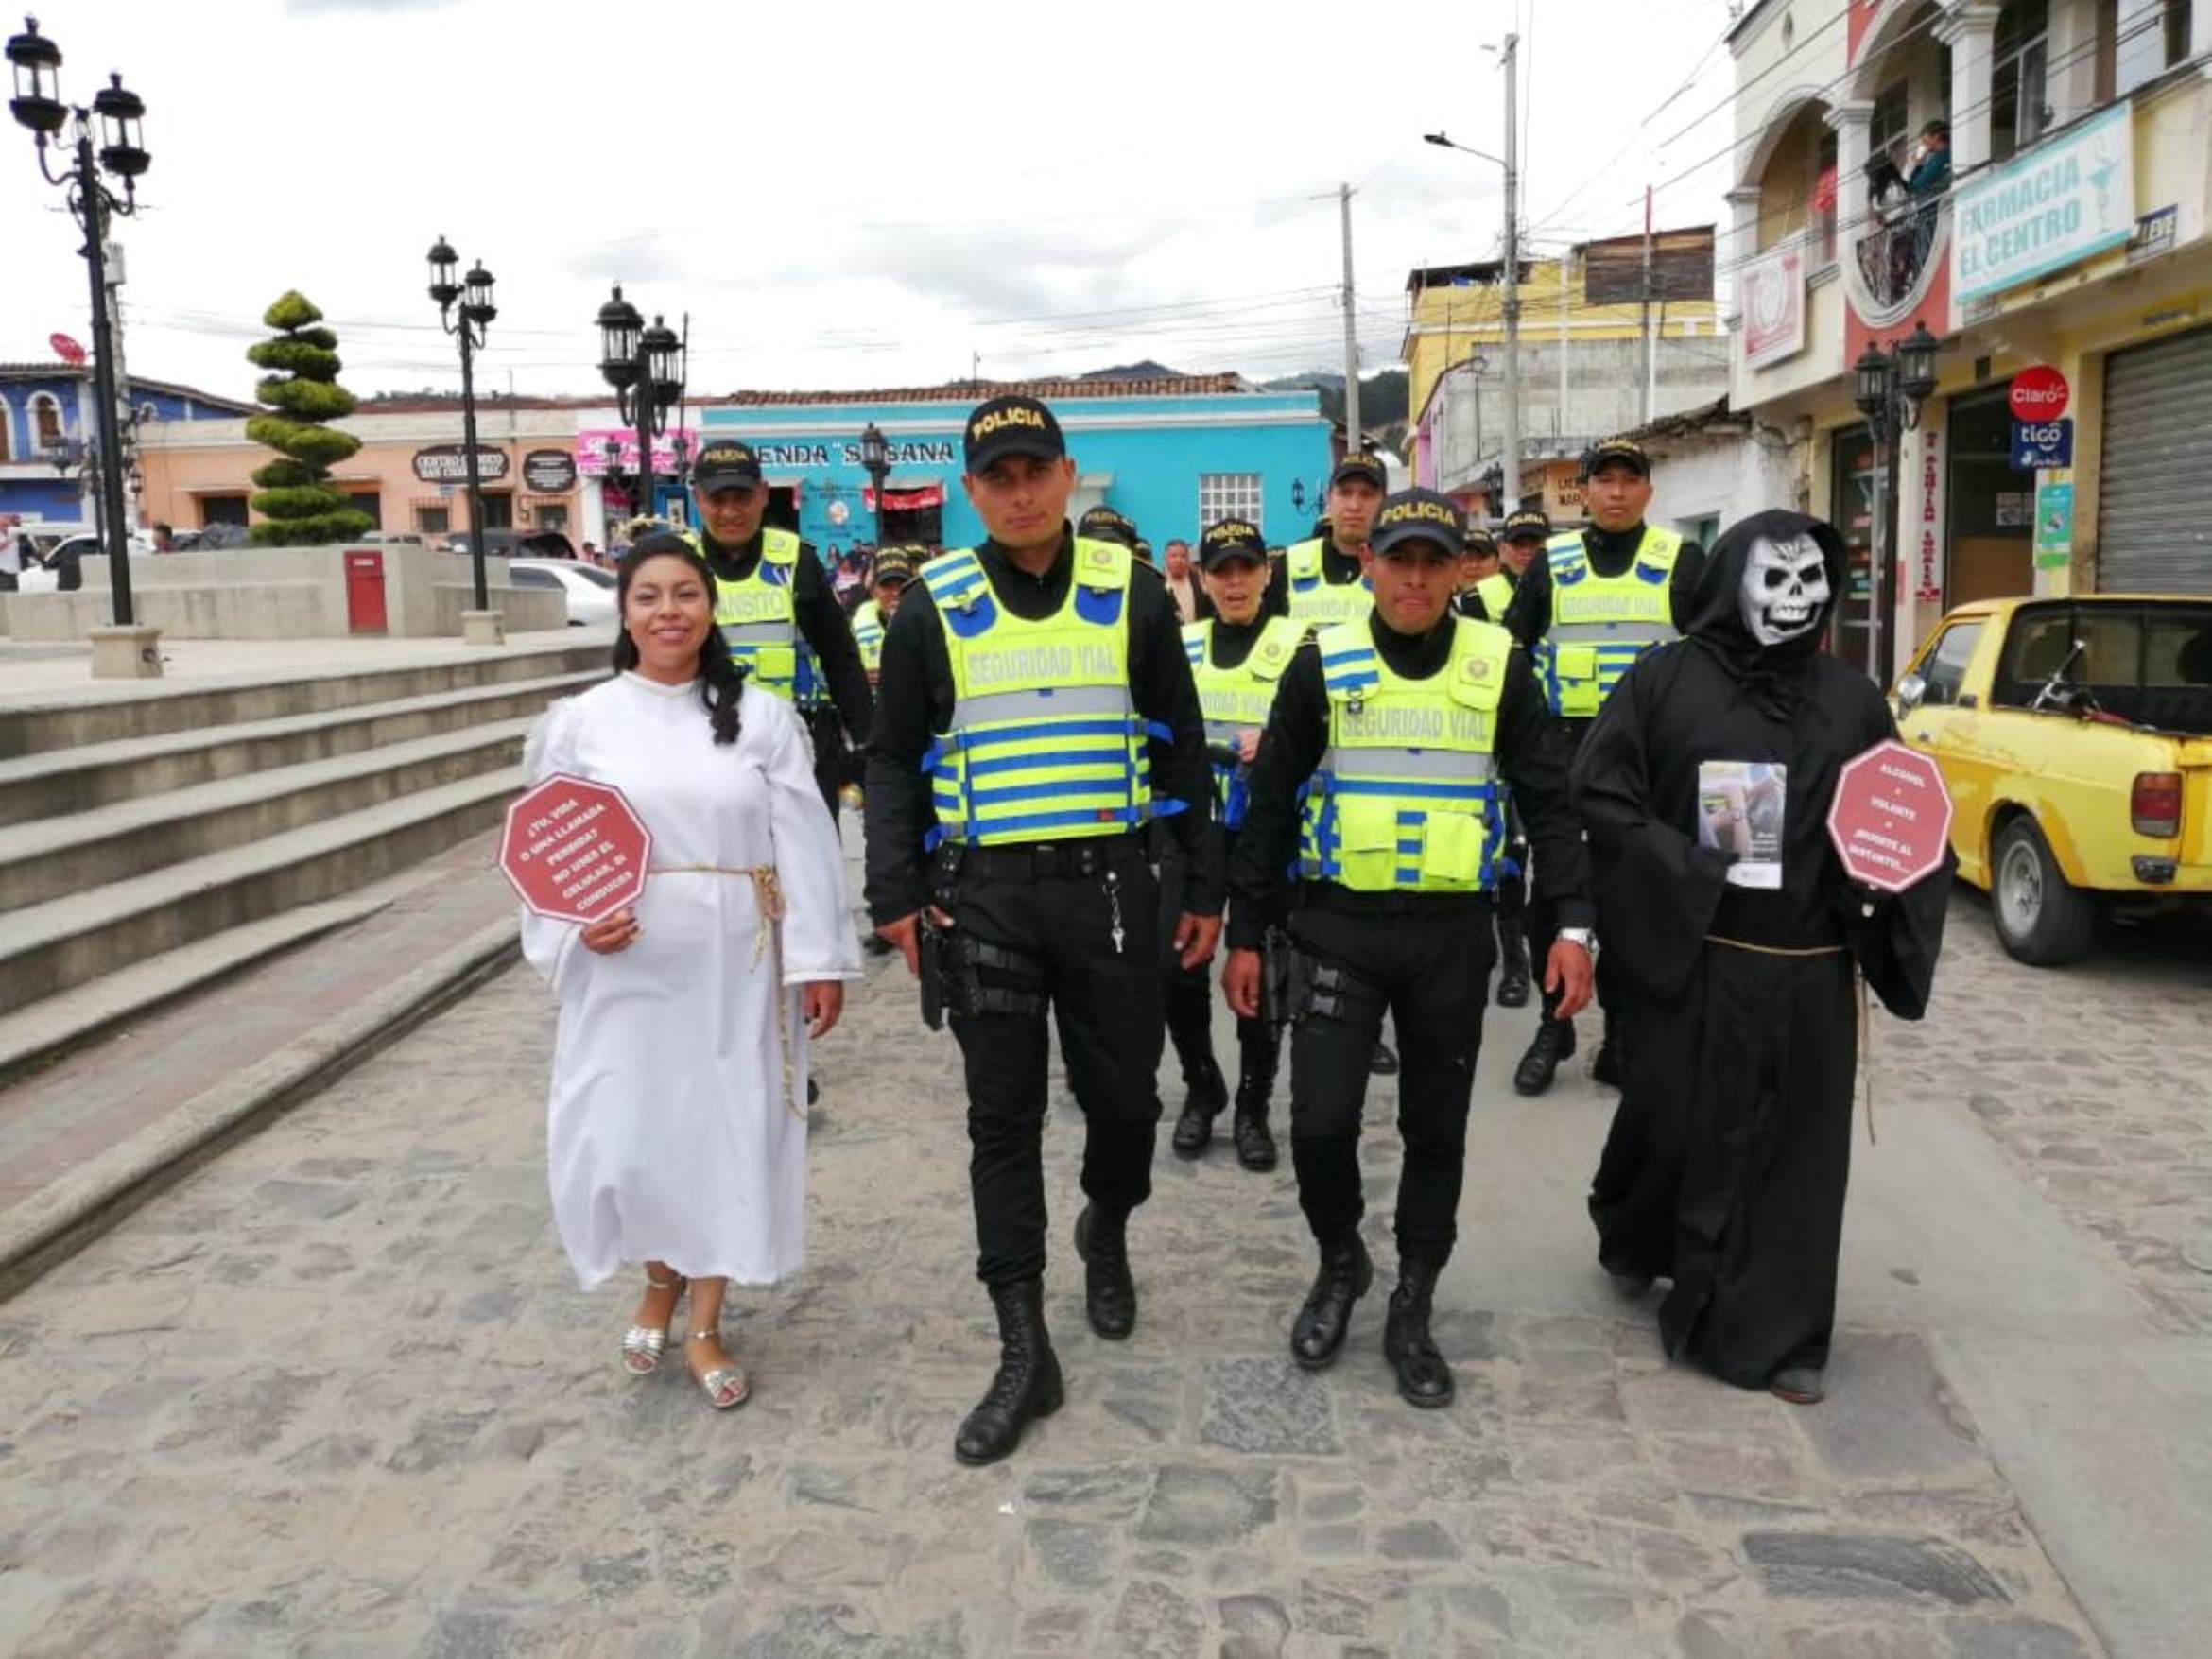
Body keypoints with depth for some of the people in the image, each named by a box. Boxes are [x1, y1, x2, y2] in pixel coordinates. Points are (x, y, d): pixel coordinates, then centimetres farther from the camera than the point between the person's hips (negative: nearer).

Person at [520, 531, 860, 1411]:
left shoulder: (759, 717, 0)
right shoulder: (579, 722, 1)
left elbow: (803, 846, -1)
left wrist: (820, 959, -4)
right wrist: (577, 927, -14)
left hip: (734, 966, 0)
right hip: (625, 967, 0)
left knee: (726, 1133, 7)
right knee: (624, 1139, 2)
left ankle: (705, 1324, 26)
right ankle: (659, 1282, 35)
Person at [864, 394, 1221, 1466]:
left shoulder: (1130, 594, 3)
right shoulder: (932, 610, 3)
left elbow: (1180, 746, 8)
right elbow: (894, 762, 7)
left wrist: (1203, 886, 5)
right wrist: (894, 893, -4)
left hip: (1110, 885, 0)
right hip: (985, 895, 0)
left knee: (1125, 1097, 9)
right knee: (1003, 1122, 4)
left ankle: (1106, 1232, 43)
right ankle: (1024, 1353, 14)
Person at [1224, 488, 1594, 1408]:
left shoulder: (1499, 667, 1)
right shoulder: (1323, 666, 0)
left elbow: (1551, 802, 6)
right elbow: (1270, 806, 3)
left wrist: (1571, 923, -3)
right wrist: (1245, 934, 1)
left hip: (1452, 934, 1)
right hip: (1338, 927, -1)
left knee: (1437, 1131, 9)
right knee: (1321, 1123, -4)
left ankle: (1412, 1312, 27)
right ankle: (1340, 1263, 26)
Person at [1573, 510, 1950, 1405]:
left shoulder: (1852, 699, 8)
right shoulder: (1666, 679, -3)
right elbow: (1598, 793, -8)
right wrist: (1693, 872, -15)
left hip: (1807, 973, 3)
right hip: (1690, 956, -3)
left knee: (1798, 1150, 6)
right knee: (1676, 1123, 9)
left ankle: (1778, 1332, 20)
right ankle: (1635, 1238, 41)